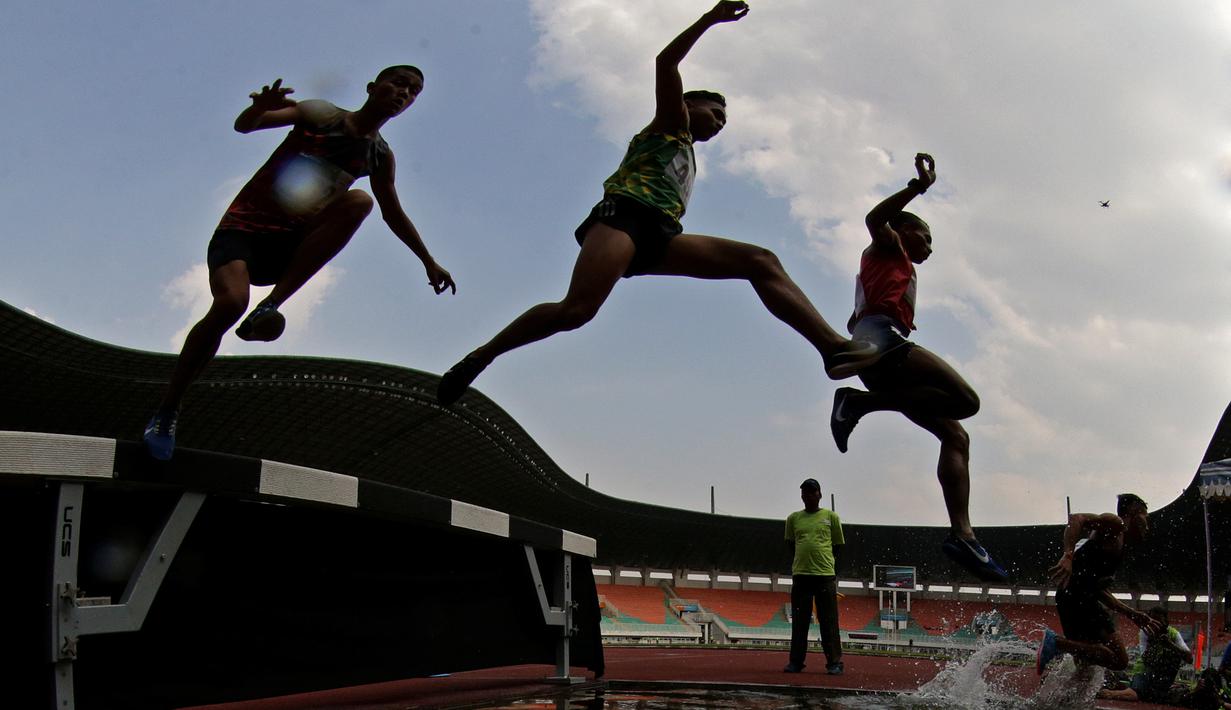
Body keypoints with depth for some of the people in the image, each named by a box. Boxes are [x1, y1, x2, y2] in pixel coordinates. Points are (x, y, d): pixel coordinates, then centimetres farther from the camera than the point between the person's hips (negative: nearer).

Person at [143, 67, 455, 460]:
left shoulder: (381, 157, 9)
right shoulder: (321, 116, -3)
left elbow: (395, 215, 24)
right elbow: (244, 125, -13)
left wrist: (429, 262, 27)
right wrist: (261, 107, -37)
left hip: (289, 248, 3)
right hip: (244, 228, -3)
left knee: (359, 201, -24)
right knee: (230, 302, -30)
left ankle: (271, 305, -30)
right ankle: (166, 412, -13)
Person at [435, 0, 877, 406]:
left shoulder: (687, 158, 40)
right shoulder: (671, 123, 19)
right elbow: (665, 64, 5)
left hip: (660, 237, 7)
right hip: (624, 214, -7)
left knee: (761, 262, -9)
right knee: (578, 309, -30)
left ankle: (833, 348, -26)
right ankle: (480, 357, -15)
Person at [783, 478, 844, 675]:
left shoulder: (831, 516, 6)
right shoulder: (794, 518, 11)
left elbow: (838, 545, 12)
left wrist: (827, 561, 4)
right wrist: (798, 563, 10)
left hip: (825, 574, -2)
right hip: (800, 575, 2)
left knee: (829, 621, -1)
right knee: (799, 621, 6)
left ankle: (834, 662, 3)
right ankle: (796, 662, 11)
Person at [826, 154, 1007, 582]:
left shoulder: (896, 267, 38)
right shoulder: (888, 247, 13)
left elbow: (854, 321, 40)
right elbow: (875, 218, -11)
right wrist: (919, 186, -16)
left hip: (878, 365, 10)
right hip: (882, 338, -10)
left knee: (956, 437, 2)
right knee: (965, 399, -28)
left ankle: (962, 534, -9)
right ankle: (860, 402, -25)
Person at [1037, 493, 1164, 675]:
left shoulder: (1118, 546, 30)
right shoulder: (1115, 524, 2)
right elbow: (1076, 518, -17)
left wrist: (1133, 614, 32)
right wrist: (1068, 556, -30)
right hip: (1078, 596, -10)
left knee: (1085, 668, 16)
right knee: (1119, 659, -16)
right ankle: (1056, 642, -21)